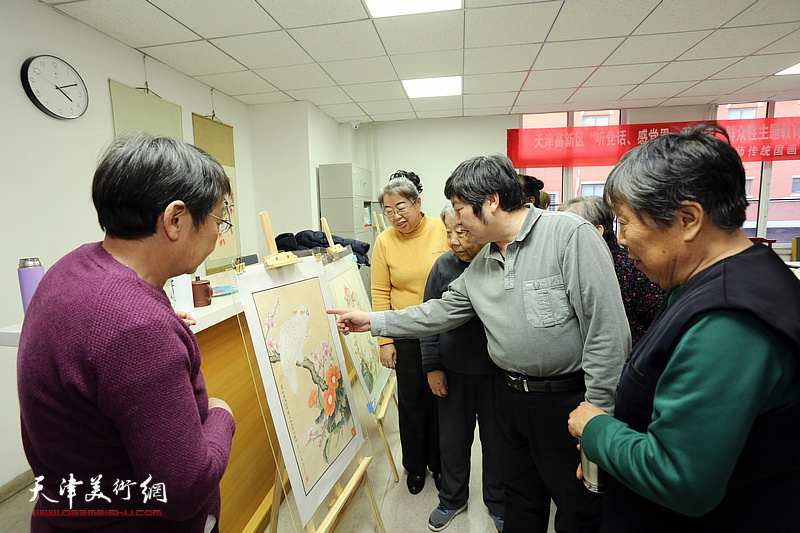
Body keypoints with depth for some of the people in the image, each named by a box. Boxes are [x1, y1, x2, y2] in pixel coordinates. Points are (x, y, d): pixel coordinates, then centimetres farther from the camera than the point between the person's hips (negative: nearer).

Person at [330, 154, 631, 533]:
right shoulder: (480, 265, 5)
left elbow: (607, 330, -20)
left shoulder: (569, 234, -18)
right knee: (520, 499, 25)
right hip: (510, 397, 7)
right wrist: (373, 321, 8)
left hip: (565, 399, -6)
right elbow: (441, 312, 10)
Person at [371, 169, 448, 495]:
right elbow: (381, 294, -3)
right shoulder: (384, 241, -5)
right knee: (410, 401, 12)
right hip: (406, 336, 0)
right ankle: (415, 465, 37)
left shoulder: (442, 230, -7)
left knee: (440, 398, 15)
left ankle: (438, 462, 39)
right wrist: (385, 341, -4)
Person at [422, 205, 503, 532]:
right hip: (453, 372, 2)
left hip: (496, 373, -2)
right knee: (452, 439, 18)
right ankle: (452, 500, 44)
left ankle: (498, 504, 44)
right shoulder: (443, 266, -5)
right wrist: (432, 366, -1)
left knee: (496, 441, 17)